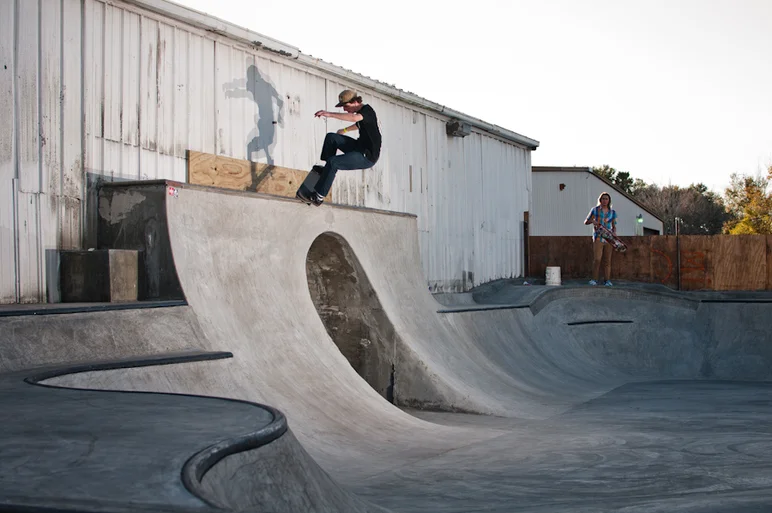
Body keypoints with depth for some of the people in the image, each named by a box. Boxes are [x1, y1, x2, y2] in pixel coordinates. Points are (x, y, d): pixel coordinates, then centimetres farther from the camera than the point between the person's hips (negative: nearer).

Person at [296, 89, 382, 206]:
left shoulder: (368, 110, -18)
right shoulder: (360, 112, 11)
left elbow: (354, 118, -41)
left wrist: (330, 114, -43)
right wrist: (345, 130, 50)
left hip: (368, 156, -10)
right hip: (359, 148, 10)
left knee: (333, 162, -23)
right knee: (331, 137, 4)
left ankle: (318, 196, -19)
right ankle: (327, 169, 7)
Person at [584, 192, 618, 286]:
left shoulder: (612, 212, 12)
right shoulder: (595, 210, 7)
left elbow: (614, 226, 17)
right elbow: (586, 222, 10)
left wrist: (614, 233, -3)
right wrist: (593, 221, -11)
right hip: (598, 238, -2)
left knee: (607, 260, 2)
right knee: (597, 259, -13)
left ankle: (607, 280, 3)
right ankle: (594, 279, -8)